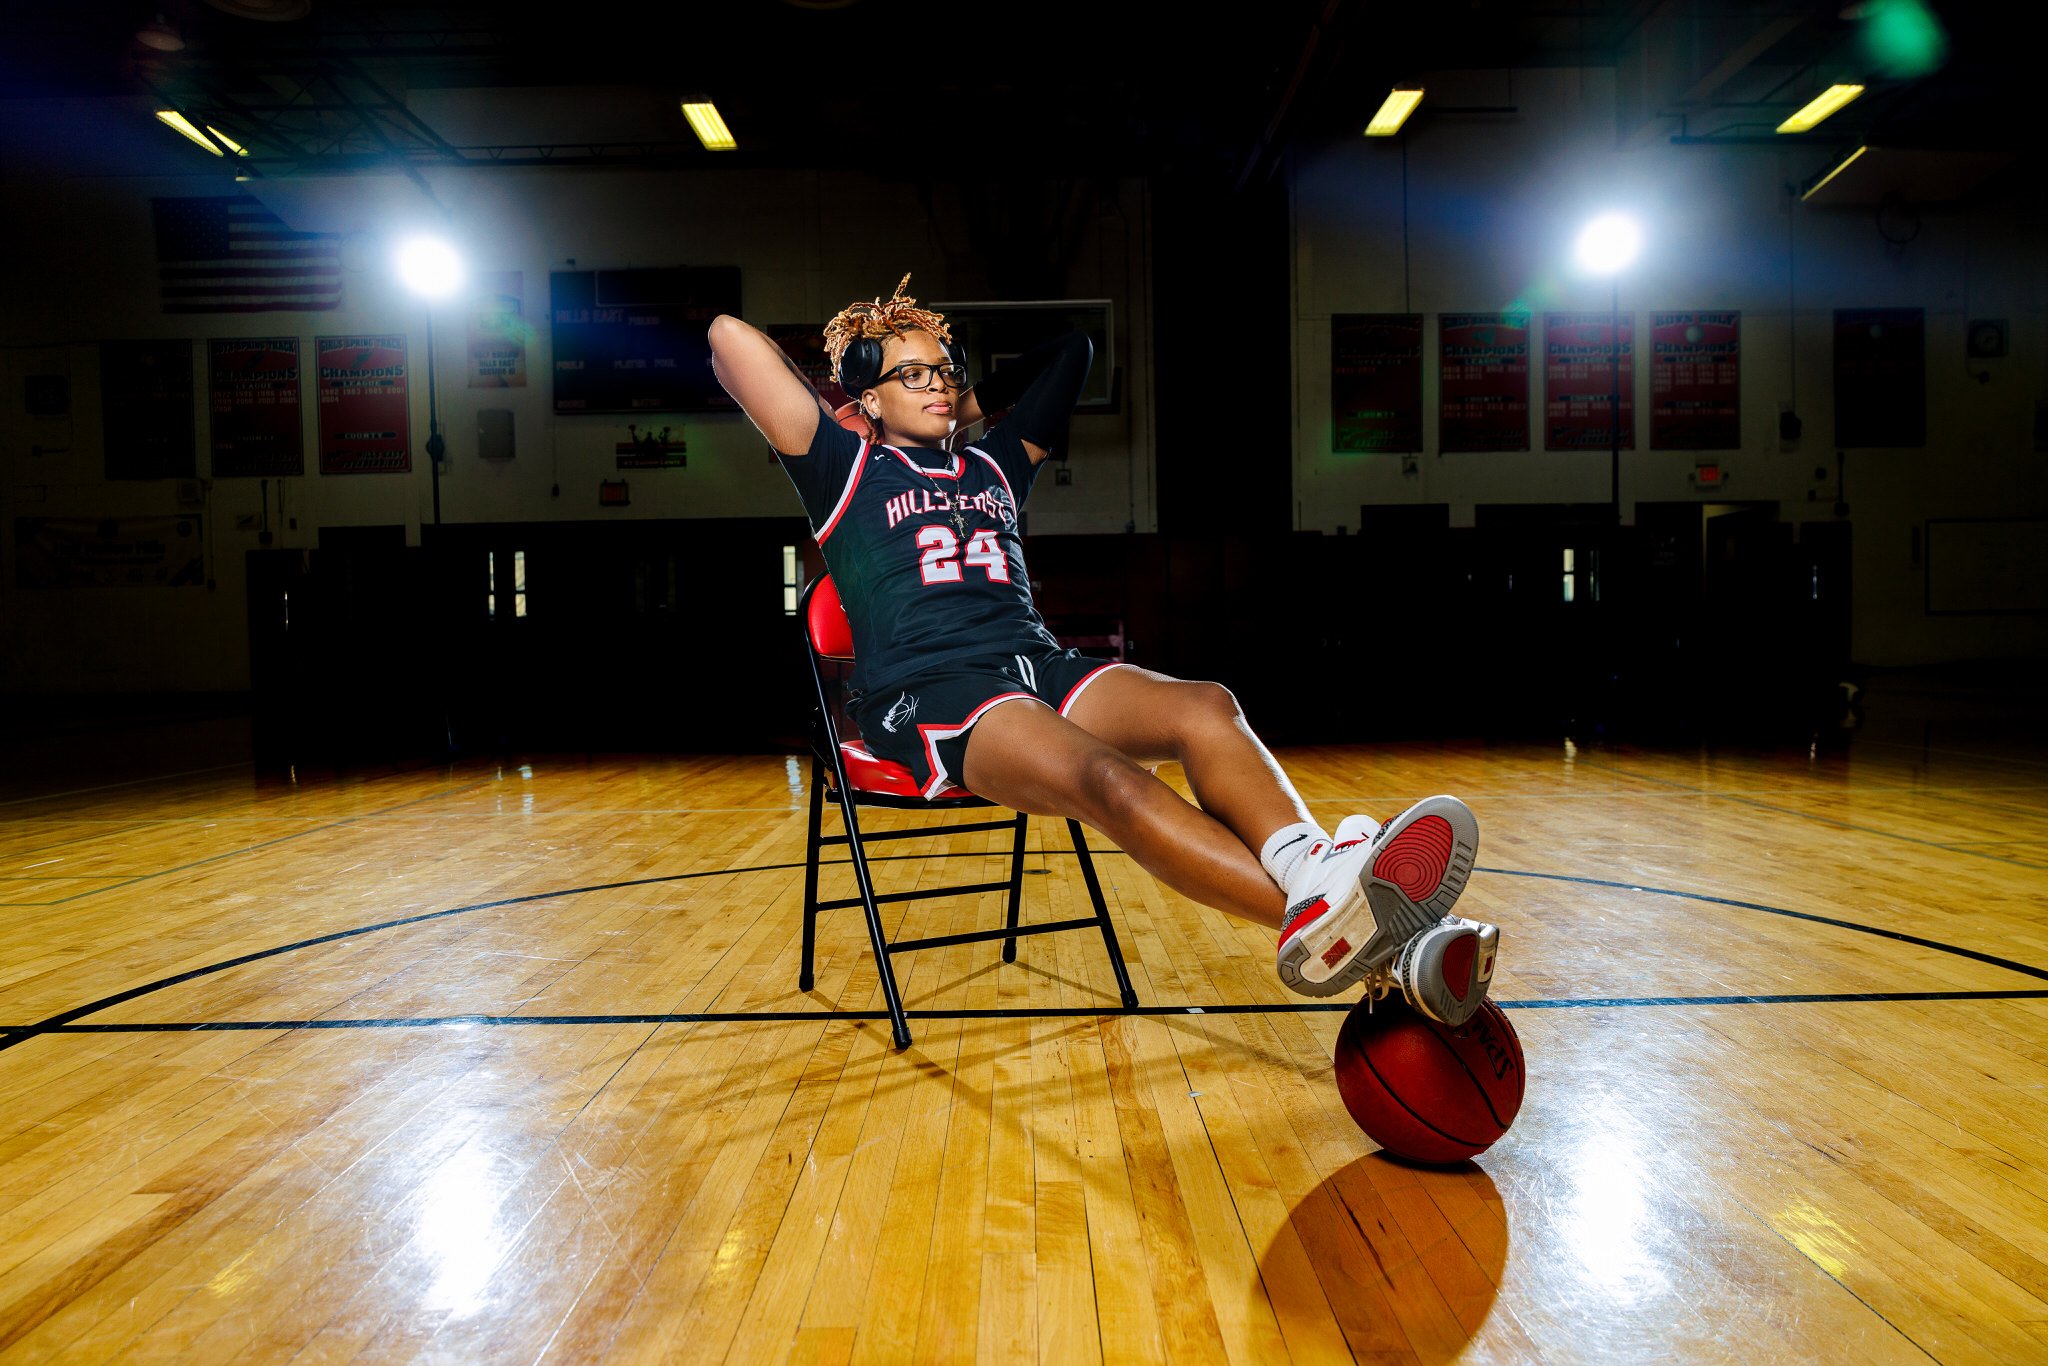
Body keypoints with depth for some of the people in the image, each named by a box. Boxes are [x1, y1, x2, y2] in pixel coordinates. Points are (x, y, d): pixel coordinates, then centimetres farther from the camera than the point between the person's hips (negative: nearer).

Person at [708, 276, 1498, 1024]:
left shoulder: (993, 465, 29)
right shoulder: (847, 470, 14)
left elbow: (1070, 352, 39)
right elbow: (730, 339, 5)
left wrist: (972, 406, 35)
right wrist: (839, 422, 17)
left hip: (1035, 667, 6)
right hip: (926, 694, -6)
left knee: (1205, 707, -26)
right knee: (1102, 774, -37)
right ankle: (1313, 918, -56)